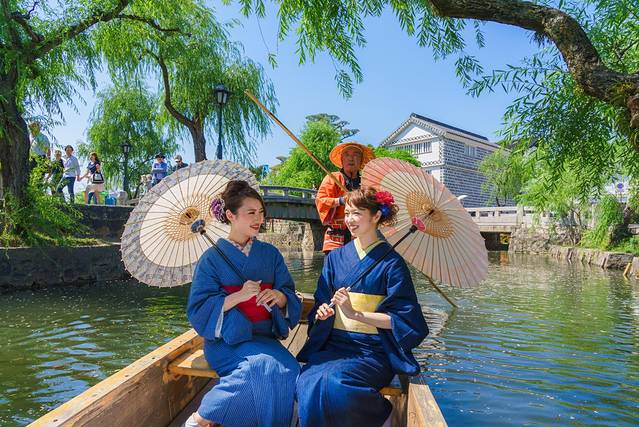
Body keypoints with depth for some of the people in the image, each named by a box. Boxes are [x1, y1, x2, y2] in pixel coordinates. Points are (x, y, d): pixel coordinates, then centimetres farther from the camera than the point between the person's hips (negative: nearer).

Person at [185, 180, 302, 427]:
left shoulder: (270, 254, 8)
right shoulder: (212, 258, -2)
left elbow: (290, 296, 8)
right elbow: (198, 310, -6)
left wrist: (279, 296, -15)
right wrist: (237, 296, -19)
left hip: (265, 338, 4)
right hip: (228, 340, -4)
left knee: (289, 368, -28)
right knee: (265, 367, -33)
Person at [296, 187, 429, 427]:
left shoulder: (391, 262, -1)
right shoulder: (335, 257, 12)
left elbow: (403, 319, -6)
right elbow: (320, 305, 15)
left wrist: (355, 313, -15)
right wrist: (322, 312, -9)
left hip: (373, 349, -3)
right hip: (334, 344, 4)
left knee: (334, 381, -30)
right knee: (307, 381, -26)